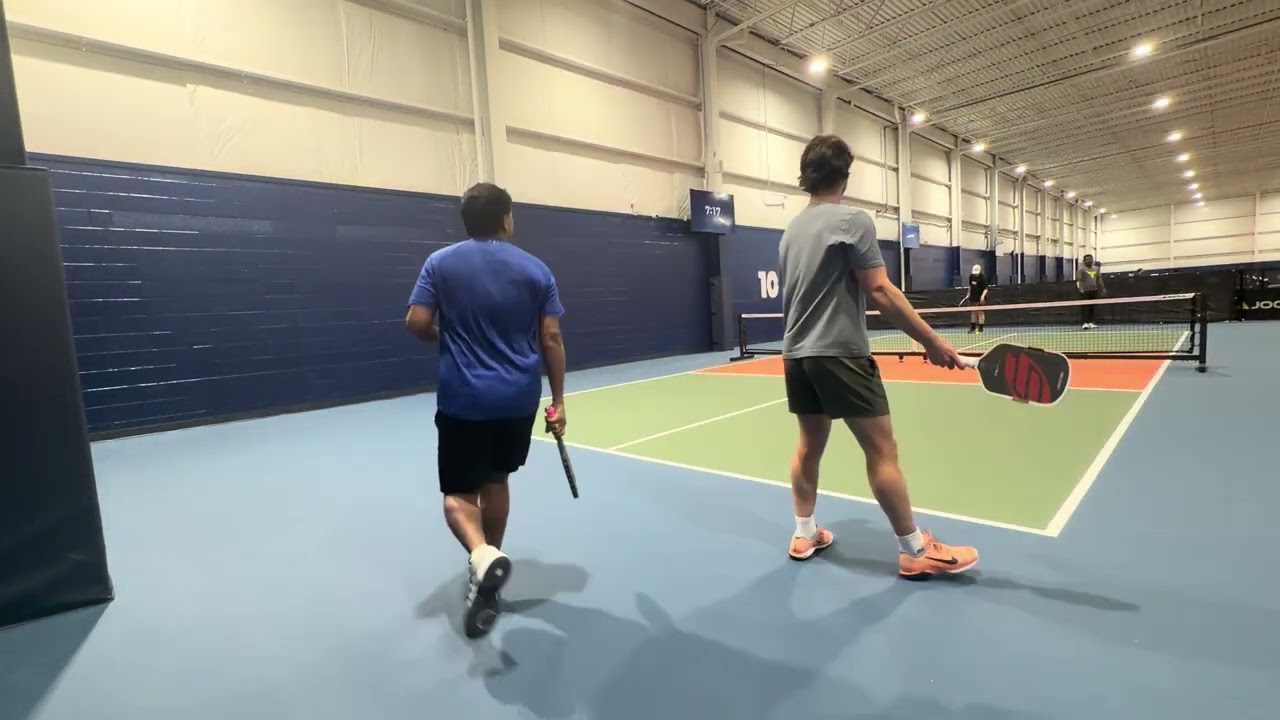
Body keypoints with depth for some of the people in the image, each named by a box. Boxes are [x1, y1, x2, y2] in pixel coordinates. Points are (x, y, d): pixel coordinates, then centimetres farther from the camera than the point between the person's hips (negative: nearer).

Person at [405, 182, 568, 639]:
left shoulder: (441, 262, -1)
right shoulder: (535, 269, 0)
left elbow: (417, 323, -7)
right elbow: (551, 339, -3)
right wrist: (557, 401, 4)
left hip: (462, 398, -2)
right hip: (519, 397, 2)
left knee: (458, 492, 7)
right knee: (495, 481, 21)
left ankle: (483, 557, -21)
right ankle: (487, 565, 33)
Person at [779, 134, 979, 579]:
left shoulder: (792, 229, 14)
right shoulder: (853, 221, -8)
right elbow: (879, 293, -14)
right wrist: (931, 342, -11)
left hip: (797, 353, 8)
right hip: (840, 353, -8)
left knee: (810, 443, 15)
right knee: (882, 450, 0)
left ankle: (804, 534, 23)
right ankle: (915, 551, 10)